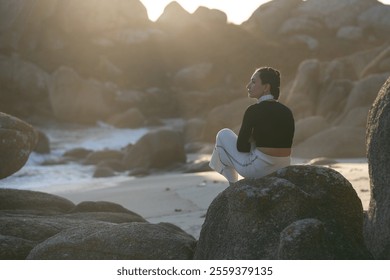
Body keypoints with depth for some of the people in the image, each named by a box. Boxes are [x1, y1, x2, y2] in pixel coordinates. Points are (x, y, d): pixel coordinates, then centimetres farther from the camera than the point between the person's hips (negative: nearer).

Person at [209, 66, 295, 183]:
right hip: (282, 170, 7)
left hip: (259, 169, -7)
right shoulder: (287, 112, 6)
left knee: (223, 134, 17)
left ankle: (233, 185, 23)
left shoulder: (254, 110, -13)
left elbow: (241, 147, -8)